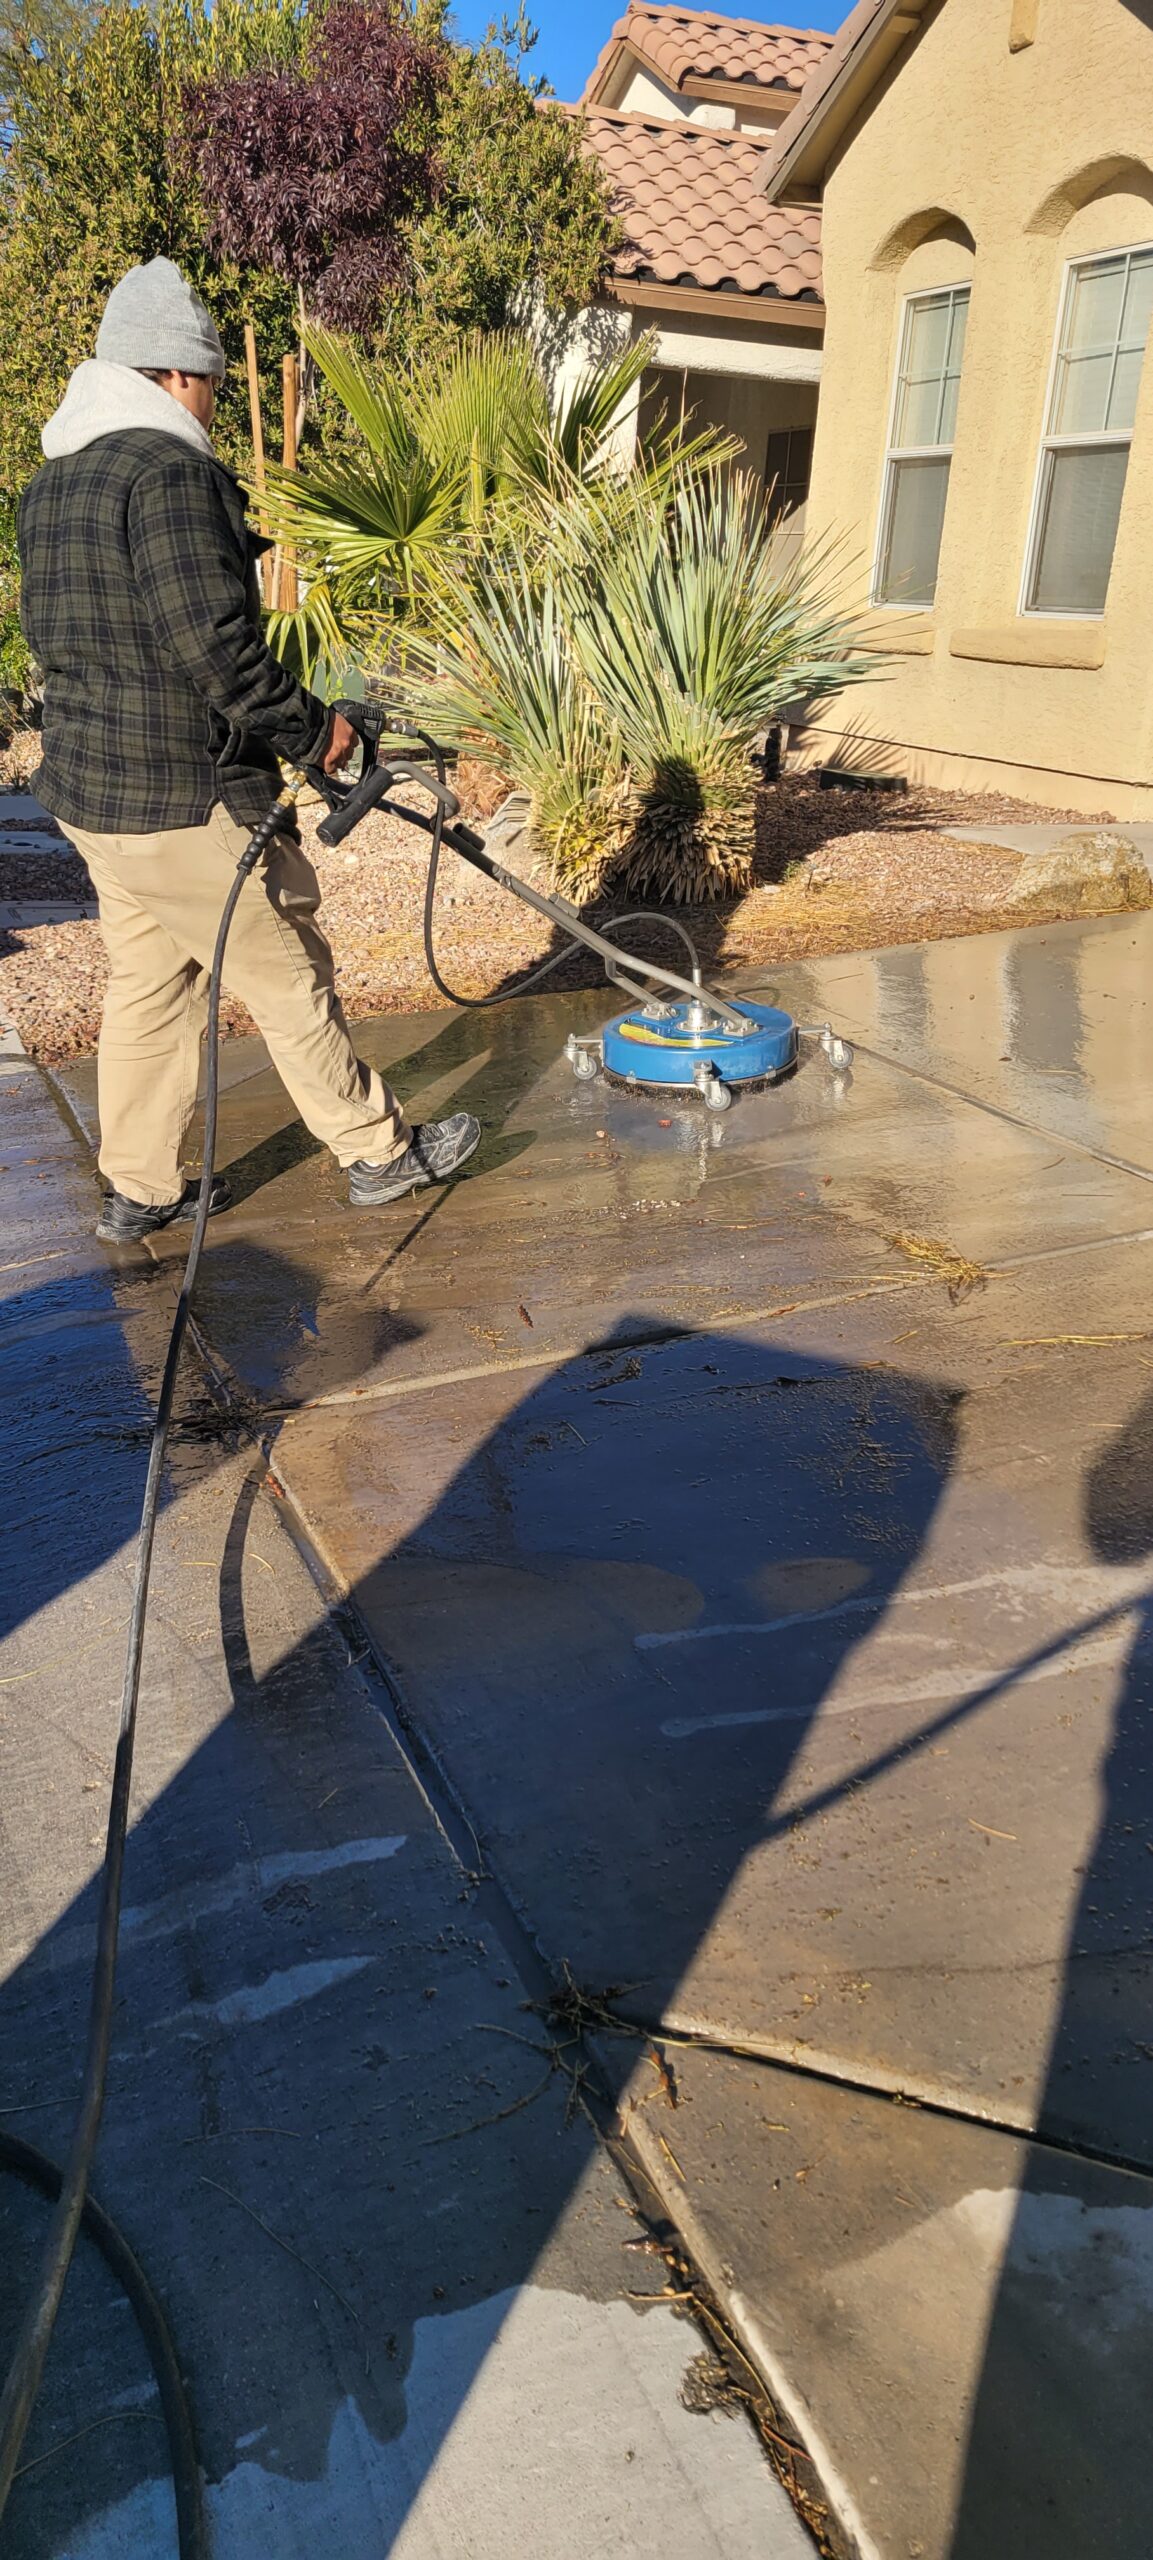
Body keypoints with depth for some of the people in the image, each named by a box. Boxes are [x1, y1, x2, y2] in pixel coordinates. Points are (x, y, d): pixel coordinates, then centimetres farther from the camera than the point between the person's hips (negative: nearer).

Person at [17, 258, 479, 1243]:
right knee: (290, 979, 3)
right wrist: (313, 729, -12)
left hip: (88, 788, 9)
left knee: (148, 988, 16)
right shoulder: (171, 470, -17)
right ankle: (381, 1151, 17)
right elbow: (212, 645, -24)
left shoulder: (52, 482, 14)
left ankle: (140, 1189, 24)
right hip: (187, 800, -9)